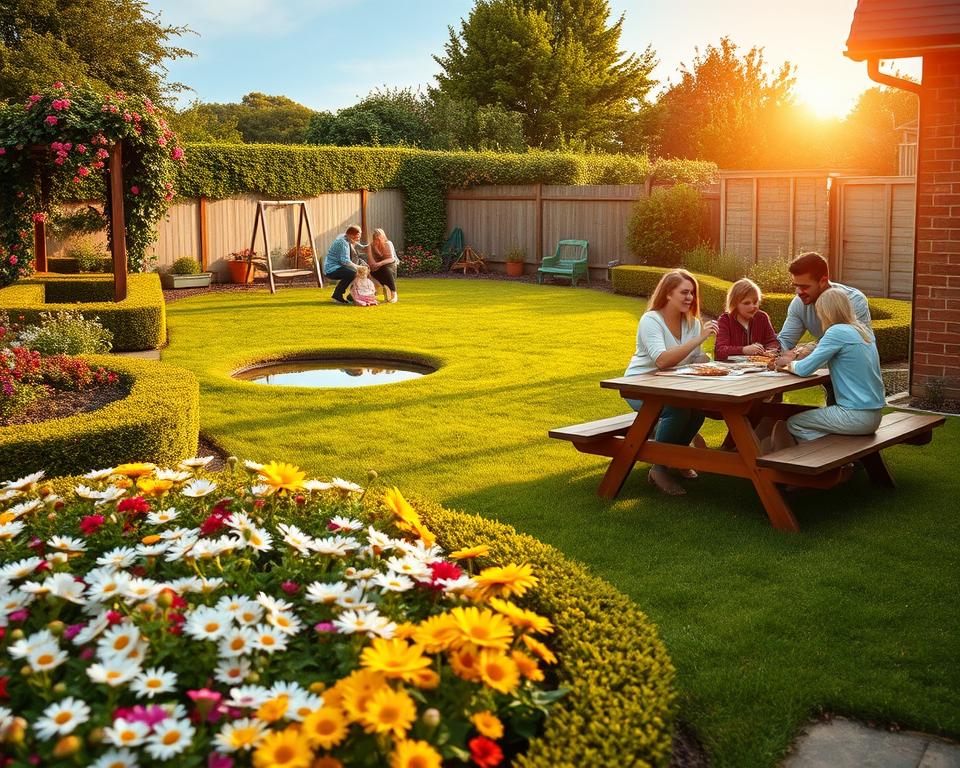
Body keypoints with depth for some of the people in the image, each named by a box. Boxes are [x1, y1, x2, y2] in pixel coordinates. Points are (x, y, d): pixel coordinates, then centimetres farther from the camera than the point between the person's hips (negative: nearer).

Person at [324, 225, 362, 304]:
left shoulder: (348, 241, 11)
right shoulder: (343, 242, -20)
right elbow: (344, 260, -27)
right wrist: (357, 267, -27)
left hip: (337, 267, 10)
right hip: (331, 269, -10)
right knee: (351, 273, -31)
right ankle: (337, 296, -20)